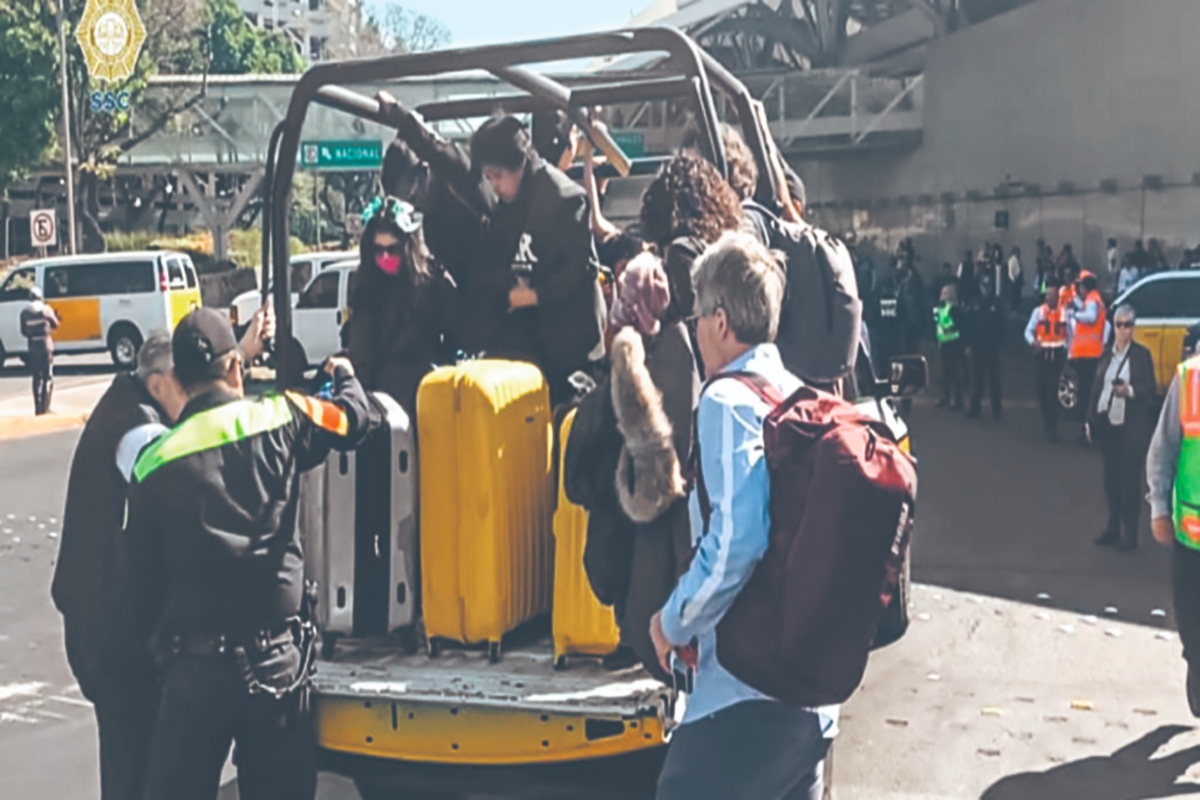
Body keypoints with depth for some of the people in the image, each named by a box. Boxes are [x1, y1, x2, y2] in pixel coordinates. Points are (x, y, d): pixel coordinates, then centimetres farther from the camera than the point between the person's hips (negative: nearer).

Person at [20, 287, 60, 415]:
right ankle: (45, 407, -5)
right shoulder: (46, 309, -5)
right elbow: (55, 325, 6)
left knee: (37, 378, 11)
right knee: (48, 377, 3)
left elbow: (23, 331, 5)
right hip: (46, 345, -2)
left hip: (33, 347, 2)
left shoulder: (25, 312, 1)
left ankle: (38, 408, 8)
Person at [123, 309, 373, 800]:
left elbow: (140, 578, 4)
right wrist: (344, 375, 32)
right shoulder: (279, 422, -5)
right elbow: (355, 417, 11)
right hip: (277, 660, 0)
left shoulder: (155, 464, -2)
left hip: (194, 665, 0)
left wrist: (157, 644, 18)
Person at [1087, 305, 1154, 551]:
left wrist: (1130, 391, -23)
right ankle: (1114, 529, 21)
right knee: (1111, 479, 10)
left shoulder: (1142, 355, -2)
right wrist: (1092, 420, 7)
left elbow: (1150, 389, -5)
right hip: (1108, 425, 4)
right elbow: (1097, 389, 11)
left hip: (1131, 427, -4)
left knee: (1130, 480, -1)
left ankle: (1130, 534, 4)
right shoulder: (1106, 355, 11)